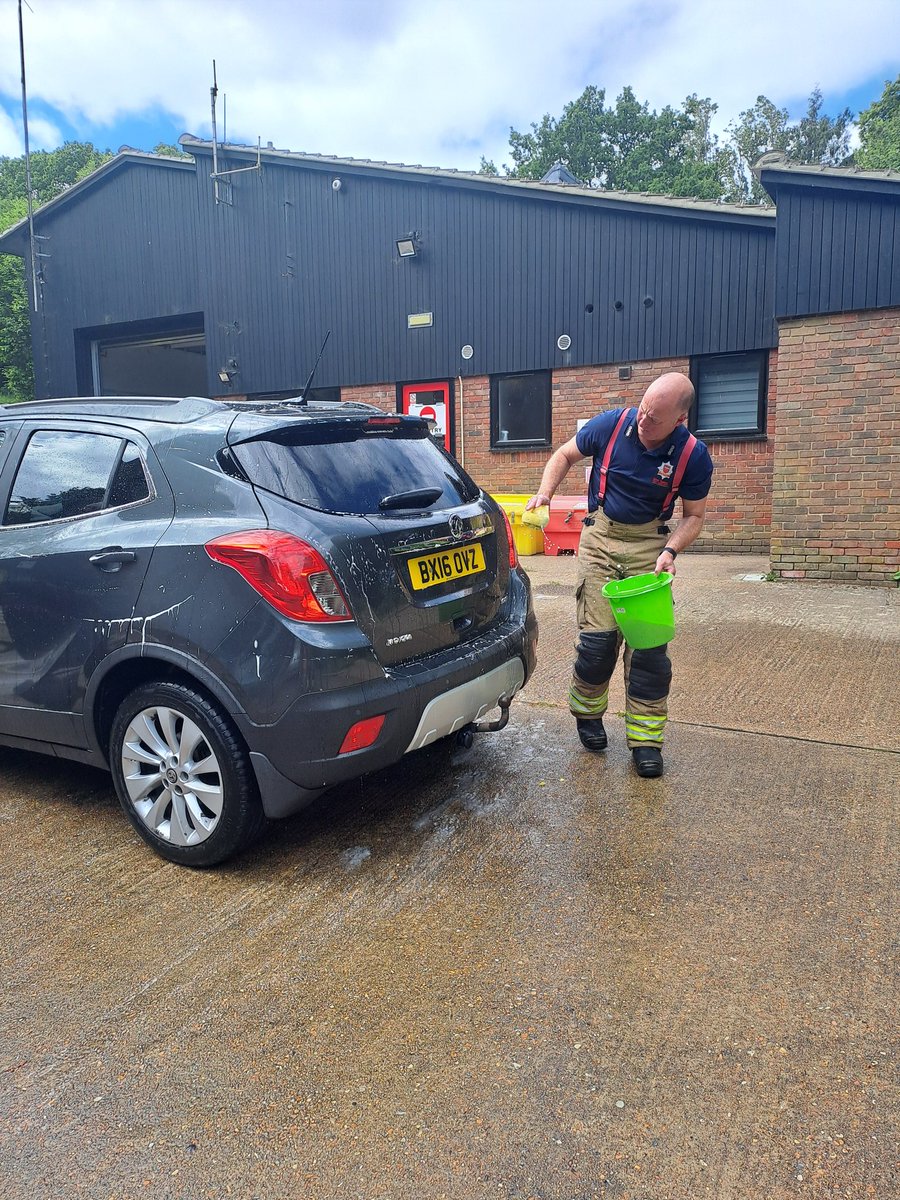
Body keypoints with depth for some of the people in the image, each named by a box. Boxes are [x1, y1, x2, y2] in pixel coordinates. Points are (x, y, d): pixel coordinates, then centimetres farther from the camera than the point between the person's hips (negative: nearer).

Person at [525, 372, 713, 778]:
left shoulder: (693, 456, -11)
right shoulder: (611, 425, -11)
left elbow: (693, 516, 1)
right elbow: (565, 455, 7)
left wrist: (670, 550, -18)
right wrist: (545, 492, -10)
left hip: (650, 544, 0)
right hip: (601, 536, 0)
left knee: (649, 642, -6)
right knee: (597, 636, -7)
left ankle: (645, 739, 6)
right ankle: (587, 713, 21)